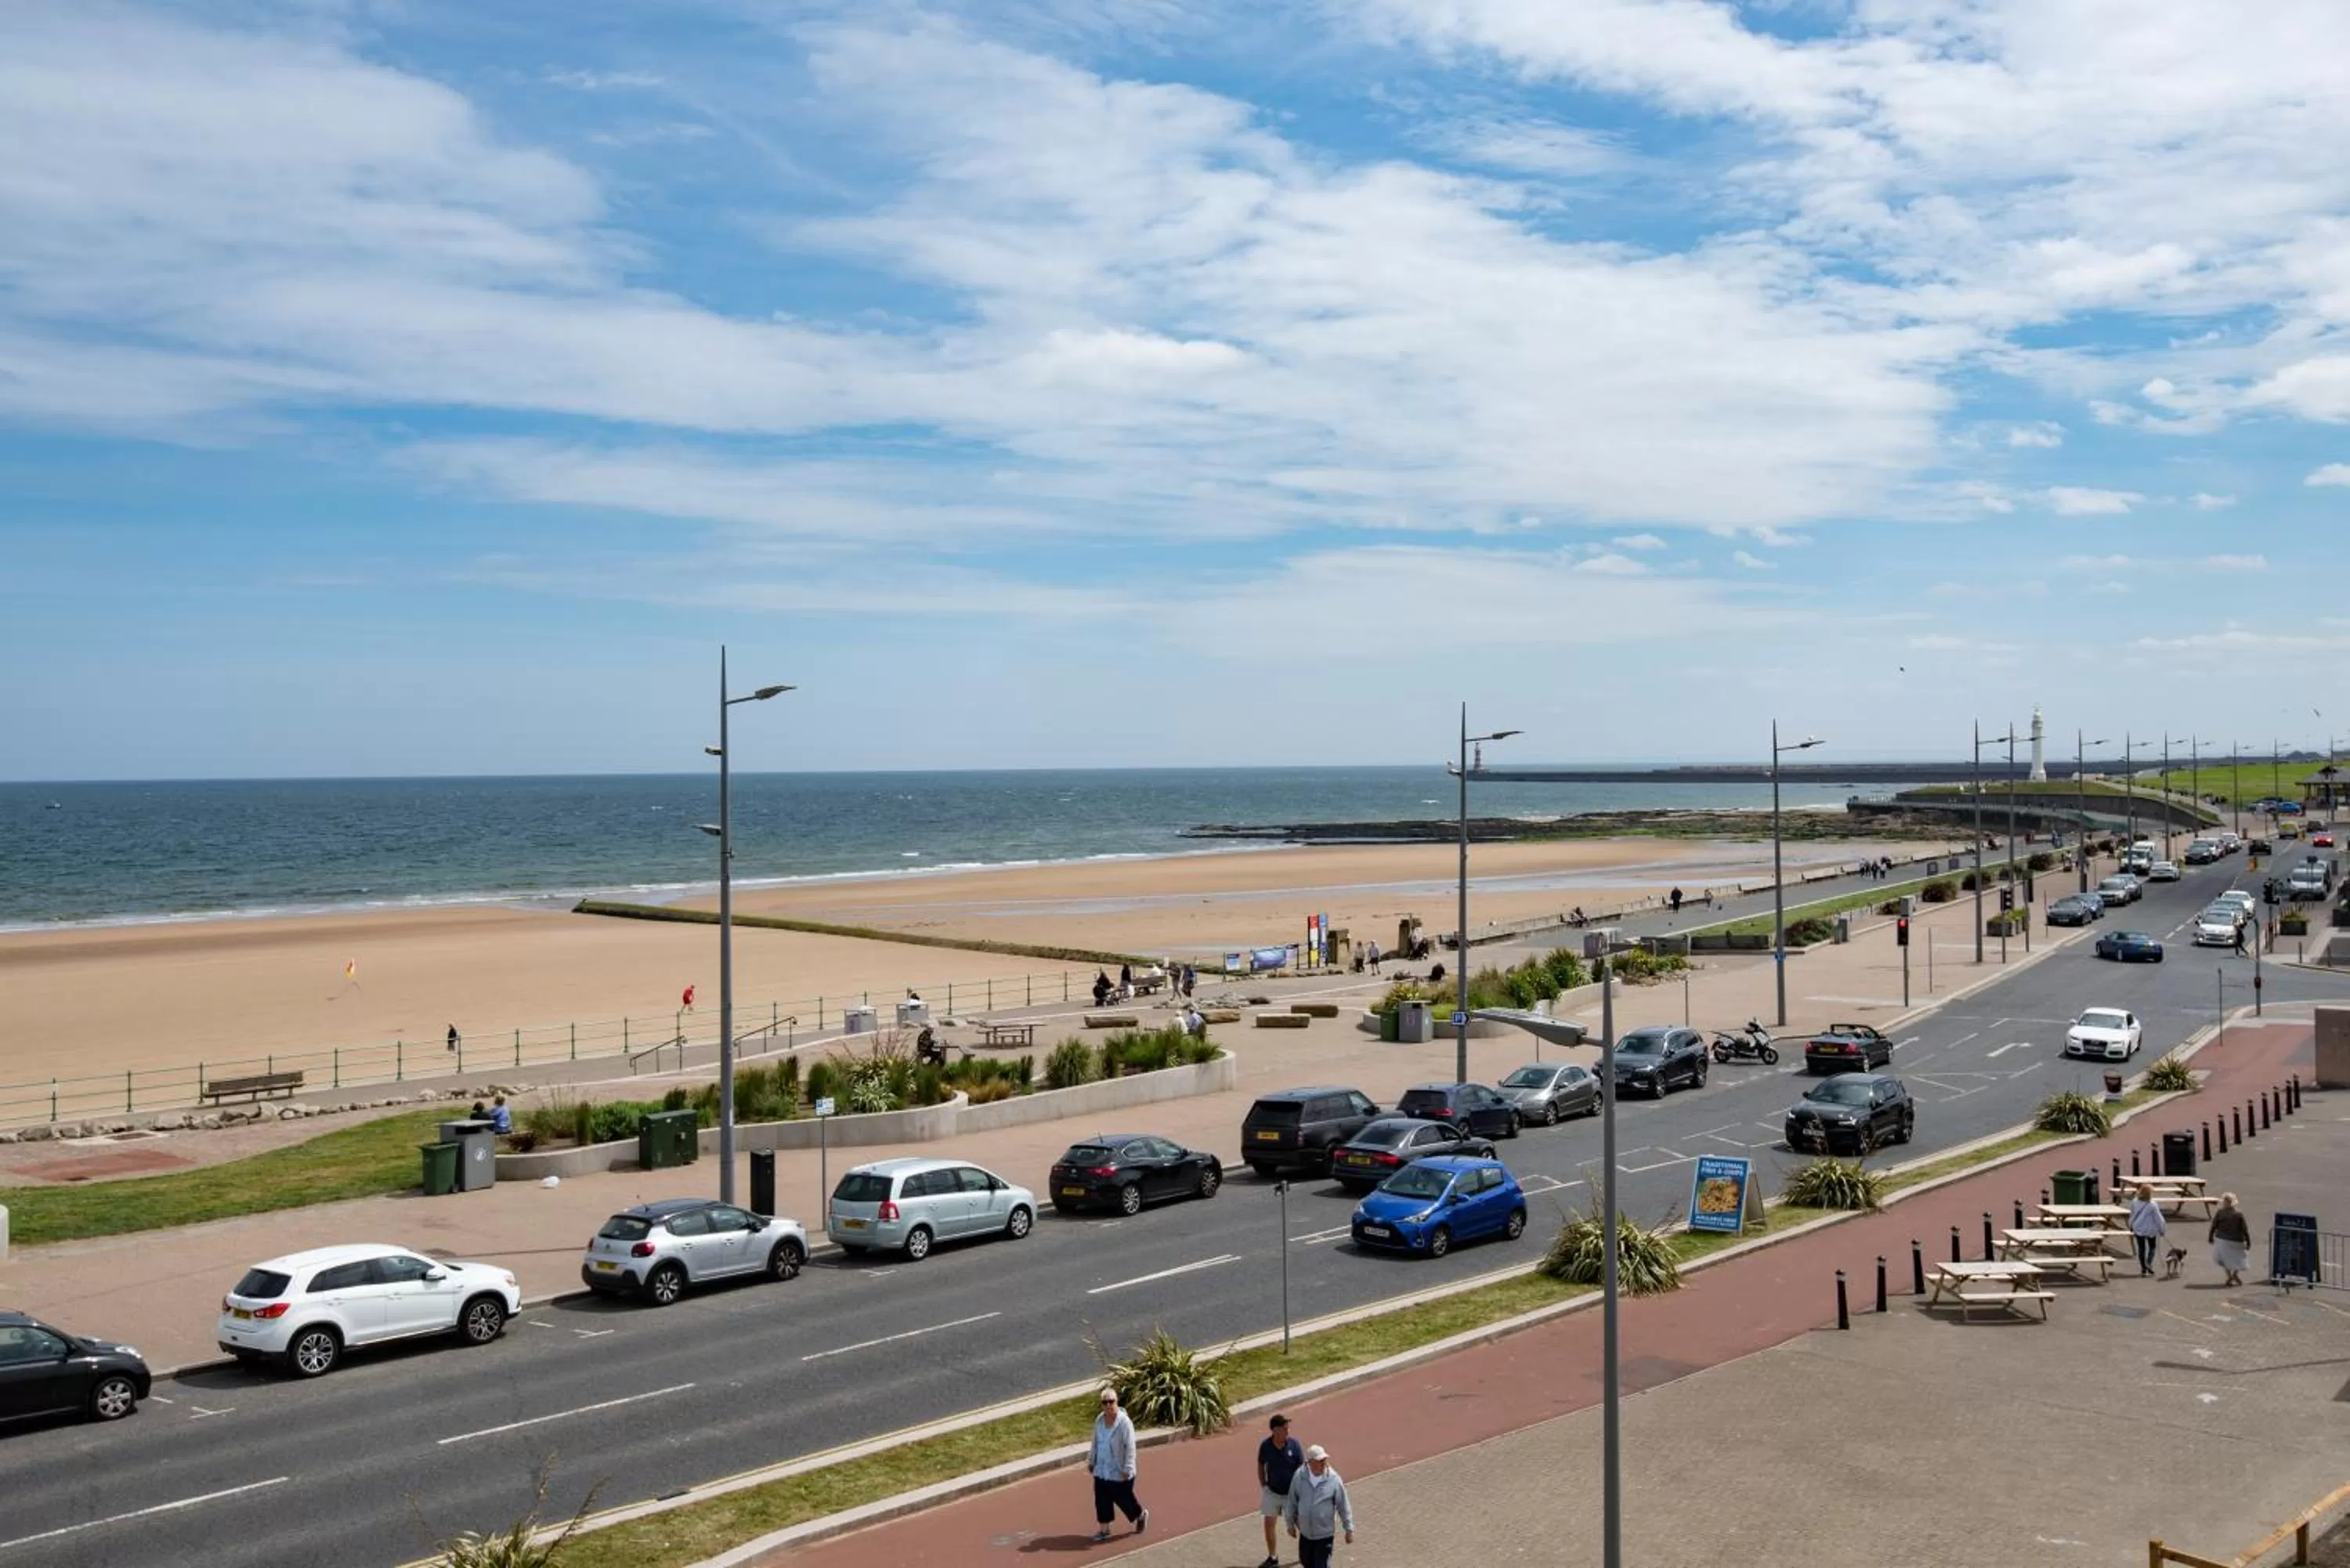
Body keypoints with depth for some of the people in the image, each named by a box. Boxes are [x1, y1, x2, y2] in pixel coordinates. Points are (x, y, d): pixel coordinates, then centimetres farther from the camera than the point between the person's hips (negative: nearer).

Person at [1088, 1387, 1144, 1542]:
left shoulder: (1125, 1422, -20)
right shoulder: (1100, 1421, 1)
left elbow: (1130, 1447, -20)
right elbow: (1095, 1443, 13)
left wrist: (1127, 1469, -21)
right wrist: (1092, 1461, 17)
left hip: (1119, 1472, -6)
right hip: (1102, 1471, 6)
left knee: (1123, 1499, 8)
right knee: (1101, 1500, 7)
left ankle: (1142, 1515, 35)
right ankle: (1104, 1530, 21)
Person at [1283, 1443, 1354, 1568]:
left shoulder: (1333, 1480, -16)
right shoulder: (1299, 1477, -11)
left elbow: (1344, 1506, -7)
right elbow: (1292, 1502, 2)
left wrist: (1349, 1529, -3)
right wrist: (1291, 1524, 10)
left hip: (1325, 1533, -3)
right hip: (1305, 1532, 3)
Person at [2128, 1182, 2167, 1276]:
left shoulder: (2134, 1202, -6)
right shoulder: (2152, 1205, -20)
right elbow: (2158, 1218, -13)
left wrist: (2131, 1229, 19)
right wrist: (2162, 1230, 0)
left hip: (2138, 1229, 3)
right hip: (2150, 1230, -3)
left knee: (2141, 1248, 12)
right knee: (2152, 1247, 17)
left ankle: (2143, 1268, 14)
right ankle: (2149, 1263, -2)